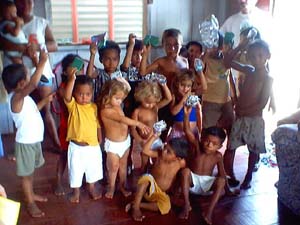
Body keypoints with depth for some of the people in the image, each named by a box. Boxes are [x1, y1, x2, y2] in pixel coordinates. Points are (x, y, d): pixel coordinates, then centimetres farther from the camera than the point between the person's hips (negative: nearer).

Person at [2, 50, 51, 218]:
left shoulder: (24, 97, 4)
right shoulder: (16, 97, -25)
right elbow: (34, 84, -43)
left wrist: (45, 101, 13)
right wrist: (42, 62, -36)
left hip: (34, 140, 9)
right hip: (25, 142, -9)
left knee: (31, 171, 24)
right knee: (26, 174, 8)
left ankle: (31, 194, 43)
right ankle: (30, 203, 23)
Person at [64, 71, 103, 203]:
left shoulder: (94, 107, -2)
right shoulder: (73, 105, -12)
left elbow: (98, 125, 6)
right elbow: (67, 96, -35)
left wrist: (100, 140, 7)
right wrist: (71, 79, -47)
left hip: (93, 146, 3)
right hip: (76, 147, -3)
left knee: (93, 169, 20)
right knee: (75, 170, 12)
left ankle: (92, 189, 43)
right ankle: (76, 192, 34)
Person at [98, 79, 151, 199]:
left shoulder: (117, 105, -3)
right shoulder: (105, 110, -27)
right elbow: (122, 119, -36)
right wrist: (138, 124, -41)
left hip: (125, 141, 7)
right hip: (113, 144, -7)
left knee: (123, 165, 19)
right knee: (114, 167, 9)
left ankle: (123, 186, 36)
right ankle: (111, 188, 30)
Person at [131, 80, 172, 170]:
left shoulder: (156, 107, -4)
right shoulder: (137, 111, -13)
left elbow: (169, 99, -12)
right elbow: (133, 129, -12)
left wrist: (164, 85, -23)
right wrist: (140, 140, -23)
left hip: (156, 141, 3)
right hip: (144, 142, -3)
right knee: (145, 165, 12)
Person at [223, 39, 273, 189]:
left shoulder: (267, 78, -10)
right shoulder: (249, 70, 4)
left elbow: (262, 104, -16)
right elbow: (227, 61, 9)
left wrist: (242, 110, -13)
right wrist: (241, 46, 1)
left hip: (254, 119, -4)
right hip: (239, 117, 4)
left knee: (253, 150, 11)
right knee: (230, 147, 5)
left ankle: (248, 178, 28)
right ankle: (230, 175, 19)